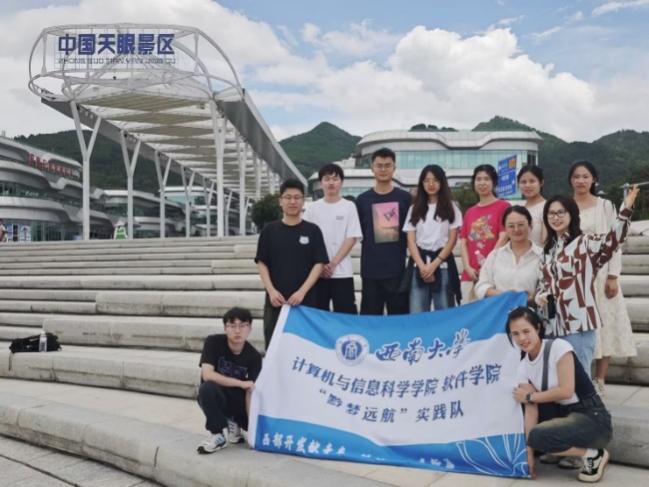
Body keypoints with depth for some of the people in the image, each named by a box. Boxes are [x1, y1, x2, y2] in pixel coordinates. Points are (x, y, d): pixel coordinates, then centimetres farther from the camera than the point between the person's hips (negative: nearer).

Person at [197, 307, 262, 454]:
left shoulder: (254, 356, -12)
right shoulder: (214, 342, -17)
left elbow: (251, 391, -16)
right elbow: (207, 375, -28)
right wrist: (241, 383, -27)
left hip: (238, 400, 2)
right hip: (216, 397, -2)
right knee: (207, 388, -36)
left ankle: (232, 424, 11)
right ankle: (219, 434, -15)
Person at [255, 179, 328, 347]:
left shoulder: (312, 230, 1)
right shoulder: (270, 230, 5)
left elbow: (319, 264, -3)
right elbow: (262, 263, 5)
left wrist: (302, 291, -13)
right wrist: (271, 290, -8)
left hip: (305, 300, -1)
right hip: (276, 300, 1)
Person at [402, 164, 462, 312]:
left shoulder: (451, 208, 6)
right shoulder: (415, 209, 11)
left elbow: (452, 240, 0)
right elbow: (411, 241, 4)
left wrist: (434, 264, -10)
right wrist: (422, 266, -10)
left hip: (443, 265, -1)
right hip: (418, 266, 2)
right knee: (416, 314, -1)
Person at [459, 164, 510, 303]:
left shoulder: (503, 206, 1)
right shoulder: (470, 212, 16)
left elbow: (503, 238, -6)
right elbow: (463, 242, 11)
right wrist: (467, 267, -3)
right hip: (470, 274, 5)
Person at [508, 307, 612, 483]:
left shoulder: (558, 347, -15)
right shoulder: (523, 367, 2)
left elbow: (566, 391, -21)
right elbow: (531, 409, -3)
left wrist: (529, 396, -10)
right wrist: (529, 453, -10)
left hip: (593, 419, -7)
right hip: (564, 416, 8)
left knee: (538, 436, -26)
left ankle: (594, 455, -5)